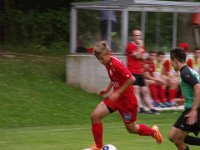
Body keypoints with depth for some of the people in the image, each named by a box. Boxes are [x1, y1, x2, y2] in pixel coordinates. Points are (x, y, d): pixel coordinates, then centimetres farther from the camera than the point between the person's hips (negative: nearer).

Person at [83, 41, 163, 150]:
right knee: (95, 116, -7)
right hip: (116, 97, 8)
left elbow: (131, 79, -28)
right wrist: (107, 89, 7)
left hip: (127, 99, -8)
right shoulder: (108, 63, 1)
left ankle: (153, 131, 36)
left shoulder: (116, 64, -25)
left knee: (131, 129, 8)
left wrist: (118, 93, -25)